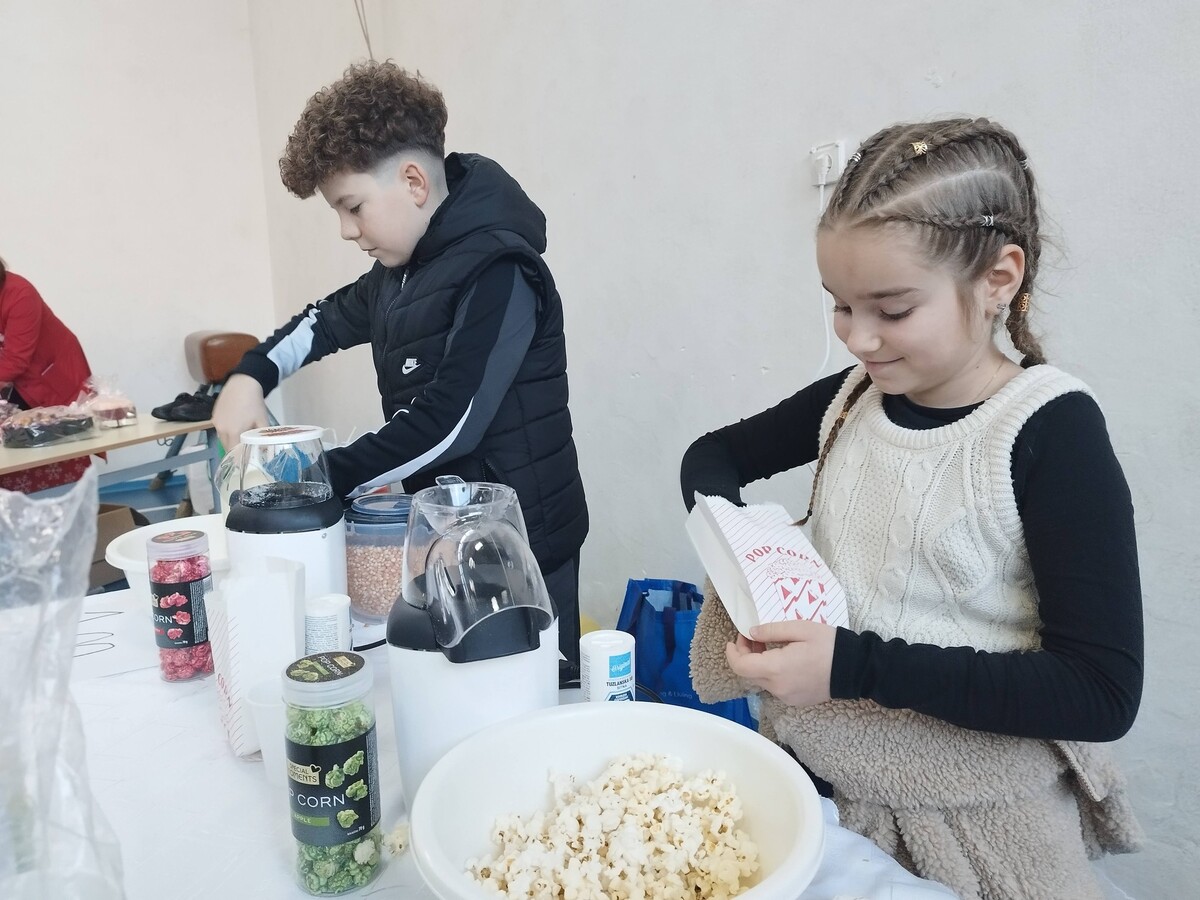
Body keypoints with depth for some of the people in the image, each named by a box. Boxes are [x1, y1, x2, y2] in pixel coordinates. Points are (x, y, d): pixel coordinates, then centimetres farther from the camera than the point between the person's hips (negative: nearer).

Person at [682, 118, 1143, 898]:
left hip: (972, 827, -4)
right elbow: (713, 457, 10)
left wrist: (854, 664, -28)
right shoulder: (853, 396, -3)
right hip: (815, 776, 4)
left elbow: (1102, 693, -21)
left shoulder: (1051, 430, -18)